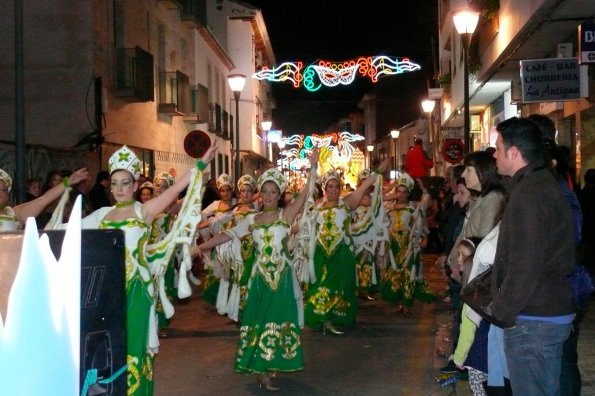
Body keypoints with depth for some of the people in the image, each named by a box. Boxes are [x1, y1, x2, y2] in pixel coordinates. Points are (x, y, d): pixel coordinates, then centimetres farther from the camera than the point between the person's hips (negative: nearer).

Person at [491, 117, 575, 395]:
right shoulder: (546, 184, 12)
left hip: (532, 320, -10)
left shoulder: (527, 194, -19)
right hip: (554, 311, 10)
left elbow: (524, 265, -25)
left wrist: (503, 311, -14)